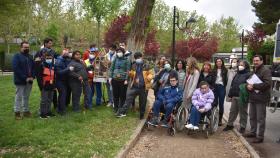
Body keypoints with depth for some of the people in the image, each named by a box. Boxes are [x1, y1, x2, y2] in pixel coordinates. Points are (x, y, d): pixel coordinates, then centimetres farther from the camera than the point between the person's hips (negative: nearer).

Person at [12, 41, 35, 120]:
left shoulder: (30, 57, 14)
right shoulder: (17, 56, -7)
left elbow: (33, 67, 14)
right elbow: (15, 68, -16)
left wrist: (32, 76, -4)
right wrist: (25, 78, -19)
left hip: (29, 81, 6)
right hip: (20, 81, -6)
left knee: (26, 97, 13)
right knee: (19, 97, 0)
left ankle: (26, 111, 21)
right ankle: (17, 112, 8)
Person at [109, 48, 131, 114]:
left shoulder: (126, 60, -2)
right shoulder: (115, 60, 9)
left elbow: (128, 71, -5)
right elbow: (111, 68, 10)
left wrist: (126, 79, -11)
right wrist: (110, 77, 3)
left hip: (123, 80, -3)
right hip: (115, 79, 3)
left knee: (122, 95, 2)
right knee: (115, 95, 10)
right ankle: (116, 108, 23)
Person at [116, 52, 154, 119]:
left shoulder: (146, 66, -2)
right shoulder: (134, 66, 10)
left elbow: (151, 74, 2)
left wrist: (148, 78, -17)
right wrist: (130, 73, -2)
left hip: (143, 87, -2)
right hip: (134, 86, 3)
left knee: (142, 102, 8)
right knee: (128, 99, -6)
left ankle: (142, 115, 23)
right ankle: (123, 112, -6)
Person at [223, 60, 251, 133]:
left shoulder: (248, 75, -7)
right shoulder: (237, 74, 16)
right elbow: (232, 85, 17)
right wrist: (230, 95, 13)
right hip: (234, 96, 6)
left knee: (243, 112, 5)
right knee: (232, 111, 12)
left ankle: (243, 126, 17)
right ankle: (230, 124, 22)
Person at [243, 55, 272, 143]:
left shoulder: (266, 71, -9)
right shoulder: (253, 71, 19)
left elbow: (267, 83, -21)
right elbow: (248, 81, 23)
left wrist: (254, 86, -20)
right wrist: (248, 85, -1)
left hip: (261, 99, -9)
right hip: (252, 98, 9)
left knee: (260, 118, -2)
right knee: (252, 116, 17)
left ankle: (260, 136, 6)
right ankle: (253, 132, 31)